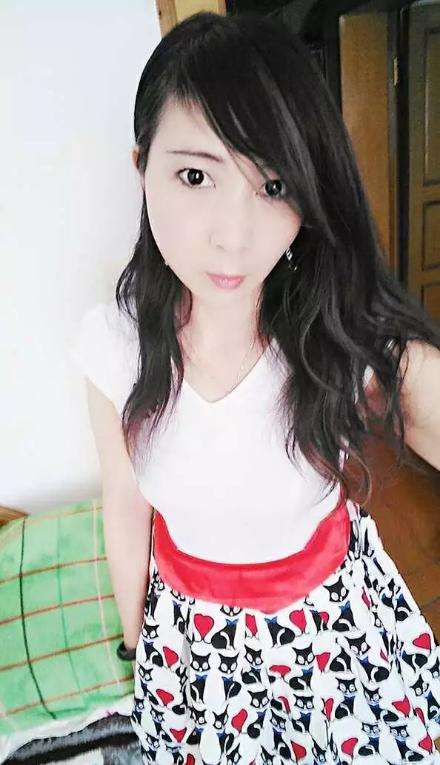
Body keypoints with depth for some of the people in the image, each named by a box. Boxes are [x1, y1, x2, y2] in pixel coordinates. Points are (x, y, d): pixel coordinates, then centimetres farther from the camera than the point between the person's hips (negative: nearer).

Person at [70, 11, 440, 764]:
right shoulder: (115, 342, -18)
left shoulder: (362, 343, -25)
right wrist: (139, 647, 9)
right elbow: (127, 509, -5)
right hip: (193, 641, 2)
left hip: (339, 623, -1)